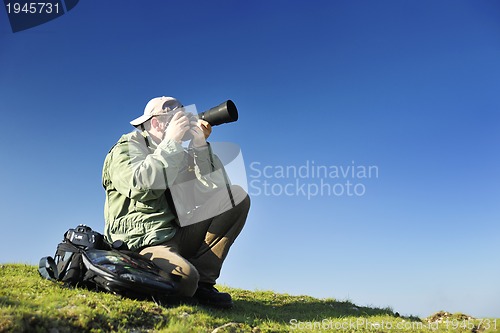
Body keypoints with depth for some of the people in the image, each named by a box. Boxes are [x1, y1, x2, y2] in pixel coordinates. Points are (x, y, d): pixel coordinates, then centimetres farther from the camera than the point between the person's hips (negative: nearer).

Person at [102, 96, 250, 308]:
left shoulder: (180, 154, 18)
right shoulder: (126, 148, 2)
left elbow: (216, 186, 6)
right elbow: (142, 186, -20)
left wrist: (200, 145, -1)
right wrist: (172, 142, -13)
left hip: (178, 235, 7)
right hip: (144, 242, -7)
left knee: (237, 196, -4)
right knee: (185, 277, -39)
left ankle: (202, 280, -8)